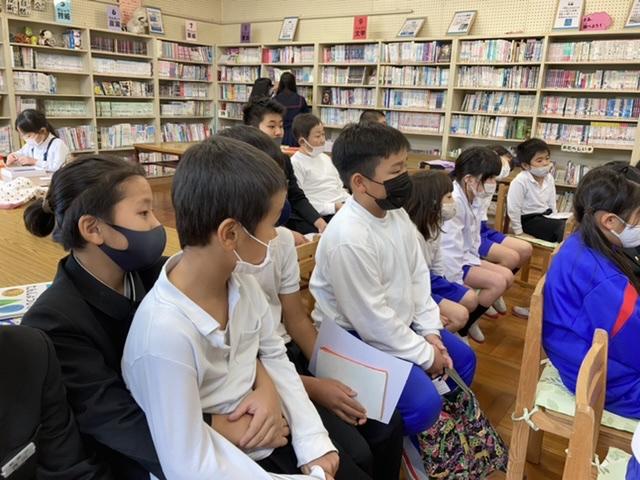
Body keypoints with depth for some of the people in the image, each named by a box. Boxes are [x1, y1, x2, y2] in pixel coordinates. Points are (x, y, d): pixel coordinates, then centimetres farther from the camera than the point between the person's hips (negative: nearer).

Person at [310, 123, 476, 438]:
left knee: (462, 358, 16)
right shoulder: (349, 238, -32)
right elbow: (373, 320, -26)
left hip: (398, 324, 9)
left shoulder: (396, 213, -2)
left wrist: (430, 332, -2)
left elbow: (418, 276, 5)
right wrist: (425, 354, -15)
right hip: (357, 338, -9)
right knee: (424, 402, -19)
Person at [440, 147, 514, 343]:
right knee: (498, 282, -15)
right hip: (448, 262, -10)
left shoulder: (475, 198, 3)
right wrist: (457, 287, -22)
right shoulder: (453, 201, -27)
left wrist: (476, 264, 3)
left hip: (465, 256, 10)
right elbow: (450, 247, -27)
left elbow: (472, 239, 12)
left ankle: (467, 320, 20)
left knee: (507, 276, 7)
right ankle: (459, 329, 0)